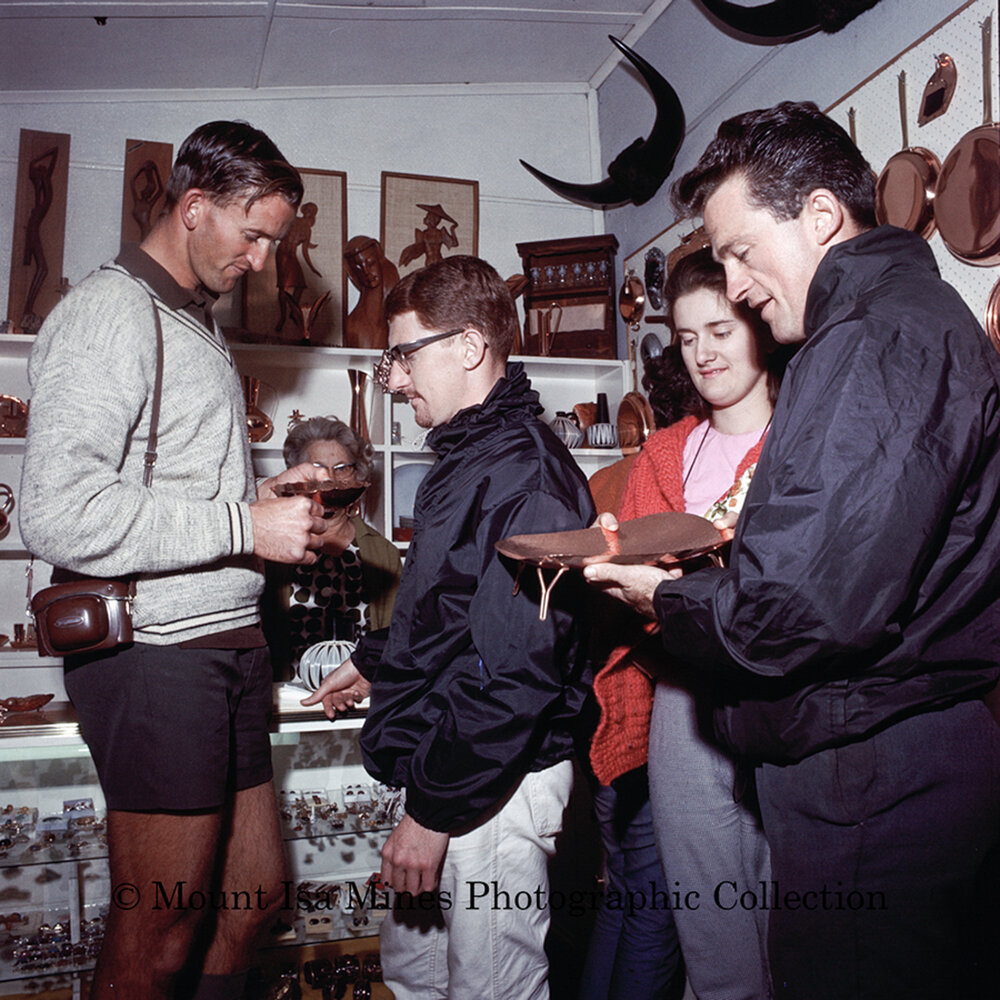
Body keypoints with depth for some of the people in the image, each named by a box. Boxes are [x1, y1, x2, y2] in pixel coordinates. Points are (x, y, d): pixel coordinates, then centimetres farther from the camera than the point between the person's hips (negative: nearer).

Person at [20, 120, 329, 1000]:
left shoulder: (197, 324, 19)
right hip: (156, 656, -9)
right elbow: (60, 514, -23)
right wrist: (245, 524, -19)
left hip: (227, 647, 9)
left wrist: (269, 494, 8)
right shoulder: (112, 310, -10)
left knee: (255, 890, 17)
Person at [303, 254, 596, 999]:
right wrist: (375, 661, 29)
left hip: (495, 788, -10)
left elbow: (514, 672, -27)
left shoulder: (524, 473, -21)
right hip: (445, 768, 10)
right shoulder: (467, 458, 13)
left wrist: (436, 811, -23)